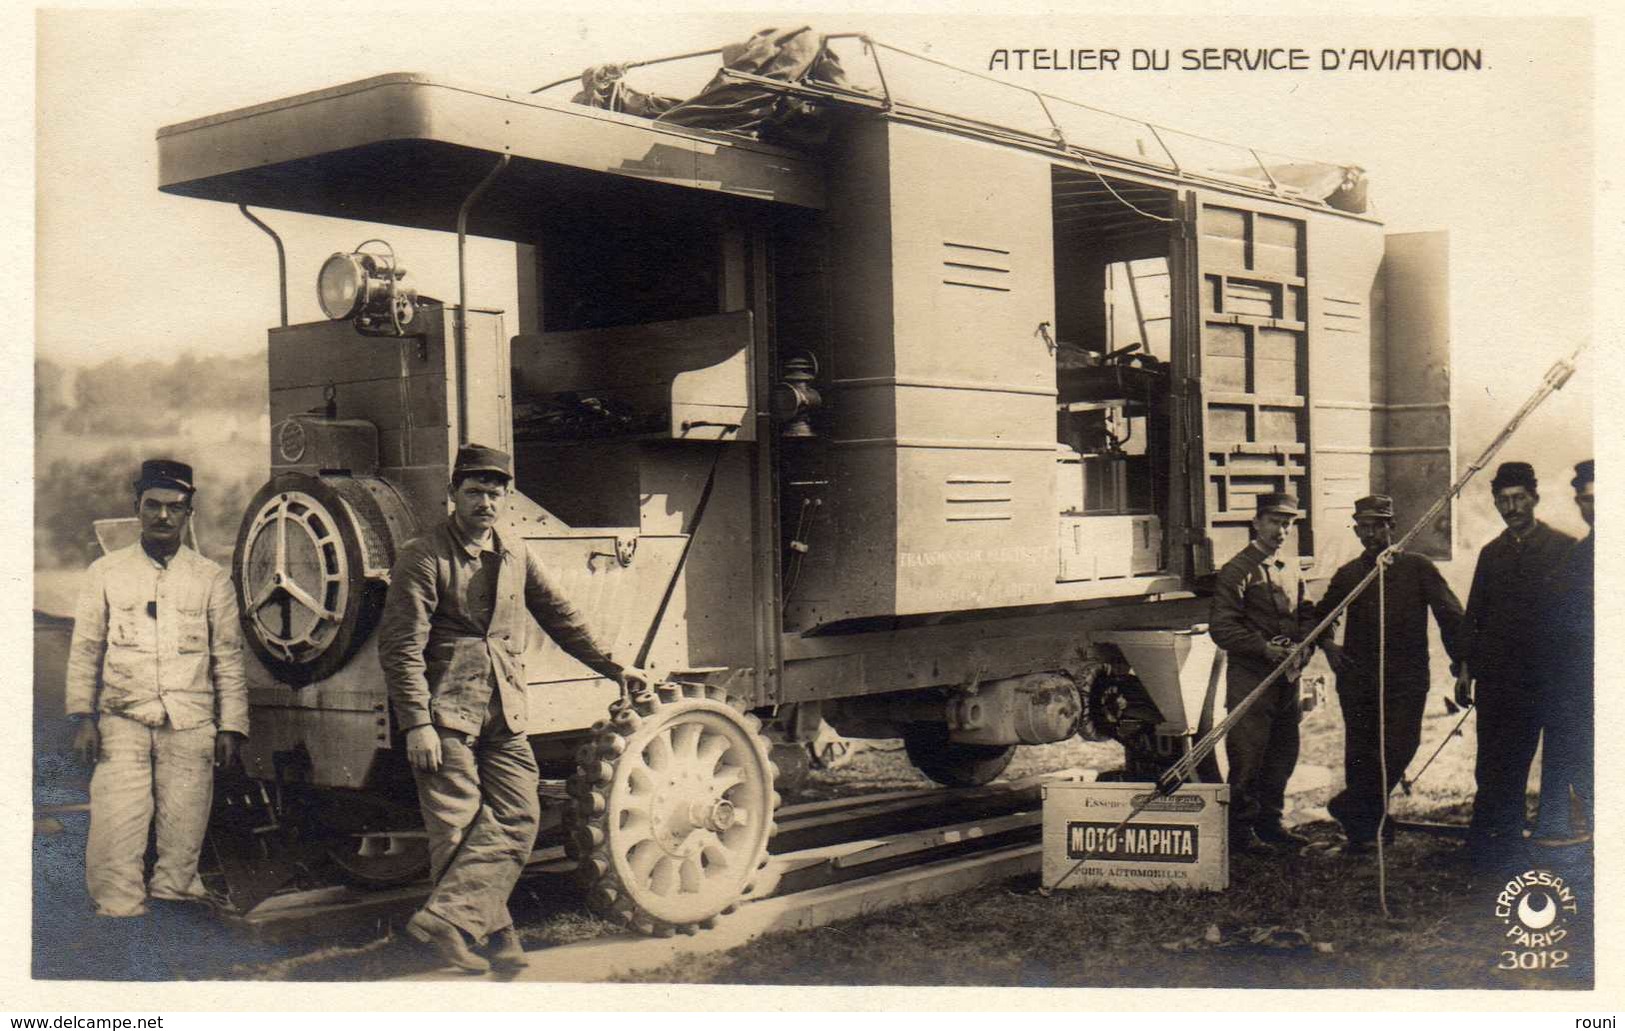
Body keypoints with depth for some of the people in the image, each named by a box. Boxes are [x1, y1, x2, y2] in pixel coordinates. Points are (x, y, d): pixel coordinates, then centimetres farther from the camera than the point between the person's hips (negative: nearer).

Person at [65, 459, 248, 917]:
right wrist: (83, 717, 1)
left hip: (191, 726, 0)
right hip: (122, 723, 0)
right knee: (115, 832, -8)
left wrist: (231, 726, 4)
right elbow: (84, 650, 10)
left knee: (182, 836, 0)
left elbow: (228, 660, 10)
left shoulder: (212, 579, 10)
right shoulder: (106, 573, 10)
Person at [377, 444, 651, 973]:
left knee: (517, 818, -5)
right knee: (457, 827, -3)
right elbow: (401, 646, -10)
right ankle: (494, 930, 3)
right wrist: (417, 724, -16)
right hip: (446, 713, -6)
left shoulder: (517, 559, 14)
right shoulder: (423, 558, -5)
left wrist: (613, 667, 26)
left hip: (505, 717, 6)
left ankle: (444, 917, -5)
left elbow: (560, 617, 25)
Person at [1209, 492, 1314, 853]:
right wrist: (1265, 649, -20)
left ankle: (1270, 822, 26)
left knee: (1283, 754, 13)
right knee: (1247, 758, -4)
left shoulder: (1291, 566, 15)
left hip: (1286, 677, 8)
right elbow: (1221, 627, -14)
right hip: (1249, 677, -7)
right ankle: (1241, 831, 5)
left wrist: (1303, 644, 6)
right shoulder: (1238, 570, -9)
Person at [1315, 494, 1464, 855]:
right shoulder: (1348, 575, 11)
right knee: (1359, 754, 2)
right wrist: (1327, 644, 8)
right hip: (1357, 679, 2)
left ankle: (1350, 807, 4)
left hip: (1406, 679, -2)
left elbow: (1450, 616, 3)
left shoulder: (1418, 568, 3)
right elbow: (1321, 615, 27)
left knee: (1400, 746, -13)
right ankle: (1365, 828, 15)